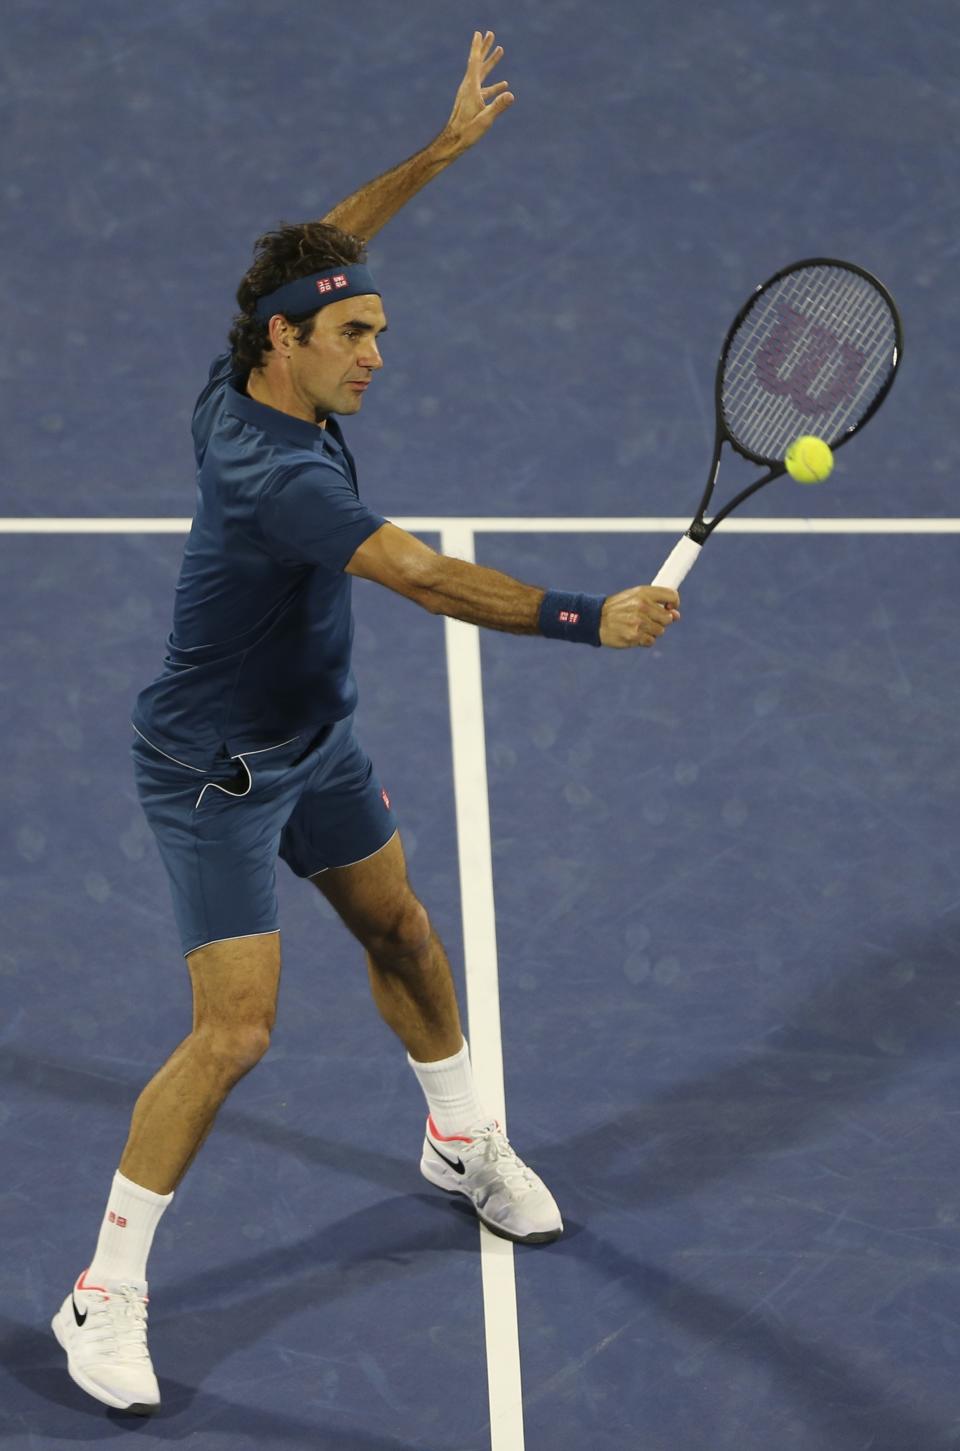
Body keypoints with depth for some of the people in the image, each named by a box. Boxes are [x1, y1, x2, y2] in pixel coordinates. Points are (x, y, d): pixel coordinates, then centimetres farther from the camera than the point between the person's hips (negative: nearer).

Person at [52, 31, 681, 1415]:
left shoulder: (253, 380, -9)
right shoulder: (275, 473, -34)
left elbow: (318, 250, 9)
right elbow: (433, 581, -41)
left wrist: (443, 148, 5)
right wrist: (593, 619, -41)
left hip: (315, 739, 10)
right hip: (217, 772, -10)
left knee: (401, 931, 23)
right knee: (234, 1031, -12)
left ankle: (463, 1140, 48)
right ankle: (104, 1295, 0)